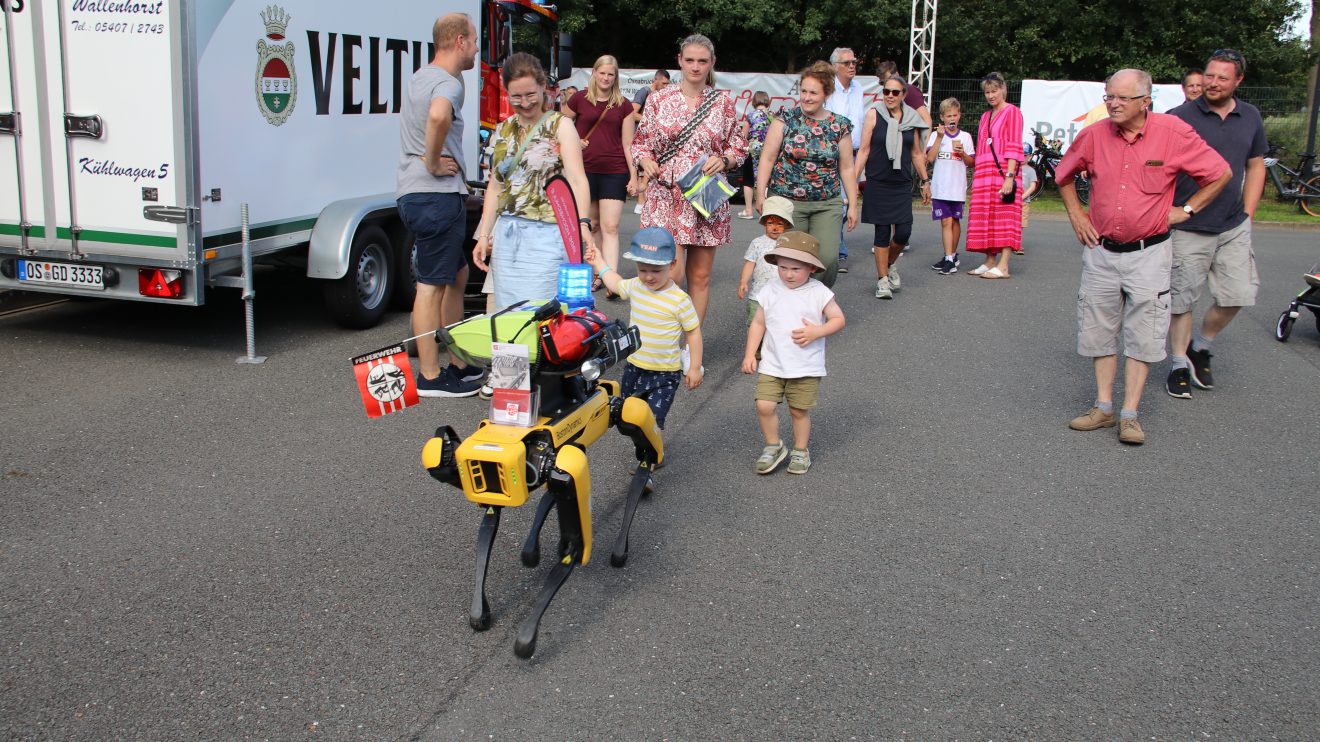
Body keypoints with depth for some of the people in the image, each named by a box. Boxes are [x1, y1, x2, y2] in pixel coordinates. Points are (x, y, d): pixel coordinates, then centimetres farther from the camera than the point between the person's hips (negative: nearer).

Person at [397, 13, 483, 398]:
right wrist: (434, 163, -24)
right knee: (432, 285, -5)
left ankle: (457, 362, 26)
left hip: (415, 193, 10)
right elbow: (438, 115, -39)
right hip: (437, 196, -10)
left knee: (457, 274, 18)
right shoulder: (448, 83, -15)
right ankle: (430, 377, 1)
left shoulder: (420, 77, 17)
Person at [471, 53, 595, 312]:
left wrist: (582, 224, -26)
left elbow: (576, 179, -11)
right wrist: (484, 235, 12)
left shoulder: (560, 125, 0)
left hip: (546, 234, -5)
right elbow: (495, 185, 19)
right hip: (505, 234, 5)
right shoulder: (503, 130, 15)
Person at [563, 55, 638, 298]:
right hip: (586, 170, 1)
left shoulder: (623, 105, 5)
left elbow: (628, 143, 5)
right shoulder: (579, 99, 3)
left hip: (615, 172, -1)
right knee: (592, 225, 9)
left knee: (610, 227, -8)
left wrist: (634, 175, 0)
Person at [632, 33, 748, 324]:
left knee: (700, 277, 6)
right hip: (667, 195, -2)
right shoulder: (659, 99, 4)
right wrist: (646, 162, -12)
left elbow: (739, 147, 12)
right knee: (672, 273, -14)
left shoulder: (723, 102, 7)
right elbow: (640, 143, 9)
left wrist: (723, 160, -9)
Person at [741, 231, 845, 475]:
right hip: (772, 364, 2)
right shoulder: (769, 290, 0)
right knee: (764, 405, -9)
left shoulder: (819, 293, -7)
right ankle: (773, 446, 14)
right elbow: (758, 323, 7)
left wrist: (817, 331, -18)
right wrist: (749, 354, 3)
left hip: (807, 368, -2)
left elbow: (838, 319, -1)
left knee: (799, 410, 7)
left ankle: (801, 450, 30)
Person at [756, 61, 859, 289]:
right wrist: (761, 194, -5)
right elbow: (767, 159, 1)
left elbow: (847, 168, 10)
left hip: (828, 204, 2)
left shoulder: (840, 126, 6)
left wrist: (853, 204, 9)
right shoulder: (785, 120, 0)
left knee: (828, 259, -7)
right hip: (787, 201, -1)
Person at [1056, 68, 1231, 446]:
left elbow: (1220, 173, 2)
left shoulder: (1172, 132, -9)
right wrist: (1075, 212, 9)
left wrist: (1186, 210, 0)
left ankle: (1130, 414, 4)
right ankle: (1104, 407, 17)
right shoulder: (1094, 135, -2)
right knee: (1098, 330, 7)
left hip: (1148, 253, -3)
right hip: (1101, 250, 3)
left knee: (1142, 336, -1)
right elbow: (1064, 174, 18)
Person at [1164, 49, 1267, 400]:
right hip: (1188, 227, -4)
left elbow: (1255, 166, 18)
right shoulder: (1181, 116, -8)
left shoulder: (1250, 117, 8)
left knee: (1238, 294, 1)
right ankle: (1180, 365, 17)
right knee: (1181, 300, 2)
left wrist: (1247, 214, 10)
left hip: (1234, 228, 4)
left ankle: (1200, 345, 25)